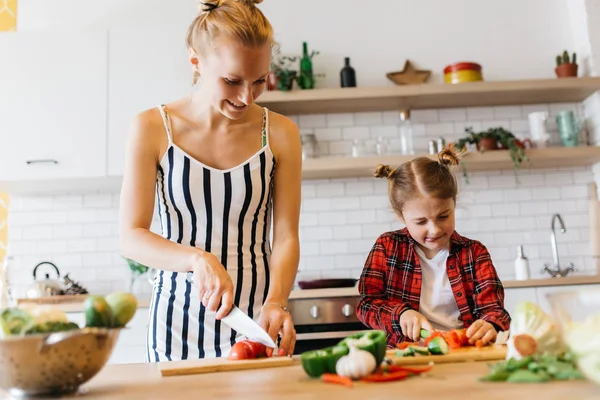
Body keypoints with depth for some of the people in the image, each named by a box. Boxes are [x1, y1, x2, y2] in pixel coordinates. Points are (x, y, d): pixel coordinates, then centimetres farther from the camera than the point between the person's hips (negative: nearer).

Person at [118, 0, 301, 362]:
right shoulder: (153, 129, -6)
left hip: (258, 320, 1)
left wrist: (276, 301, -23)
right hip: (179, 319, 0)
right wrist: (198, 259, -26)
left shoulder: (280, 134, -3)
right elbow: (132, 237, -9)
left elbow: (286, 236, -5)